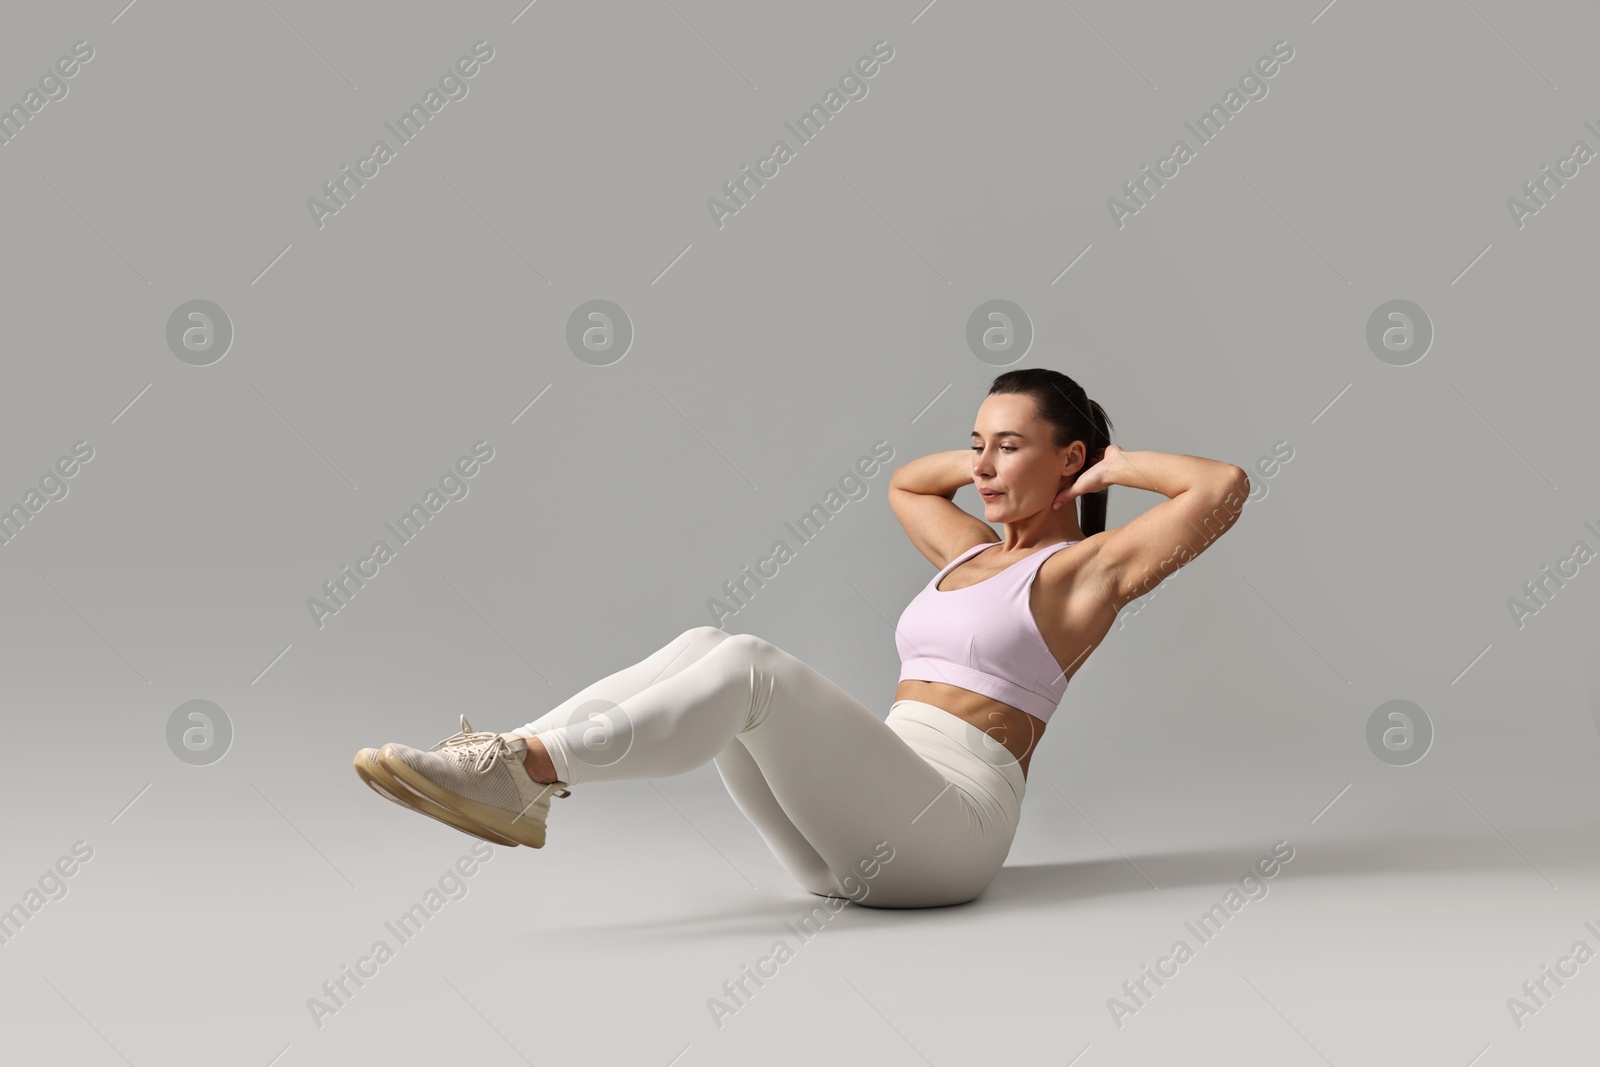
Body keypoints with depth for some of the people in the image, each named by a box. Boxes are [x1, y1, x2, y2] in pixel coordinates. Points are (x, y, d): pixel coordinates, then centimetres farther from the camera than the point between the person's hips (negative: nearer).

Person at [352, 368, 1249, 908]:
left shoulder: (1084, 569, 3)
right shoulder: (974, 552, 25)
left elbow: (1225, 488, -8)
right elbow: (904, 483, 43)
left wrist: (1115, 464, 5)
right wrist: (985, 456, 29)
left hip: (947, 826, -7)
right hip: (853, 846, 7)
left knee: (750, 665, -28)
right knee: (704, 646, -15)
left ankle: (526, 771, -38)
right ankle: (516, 759, -30)